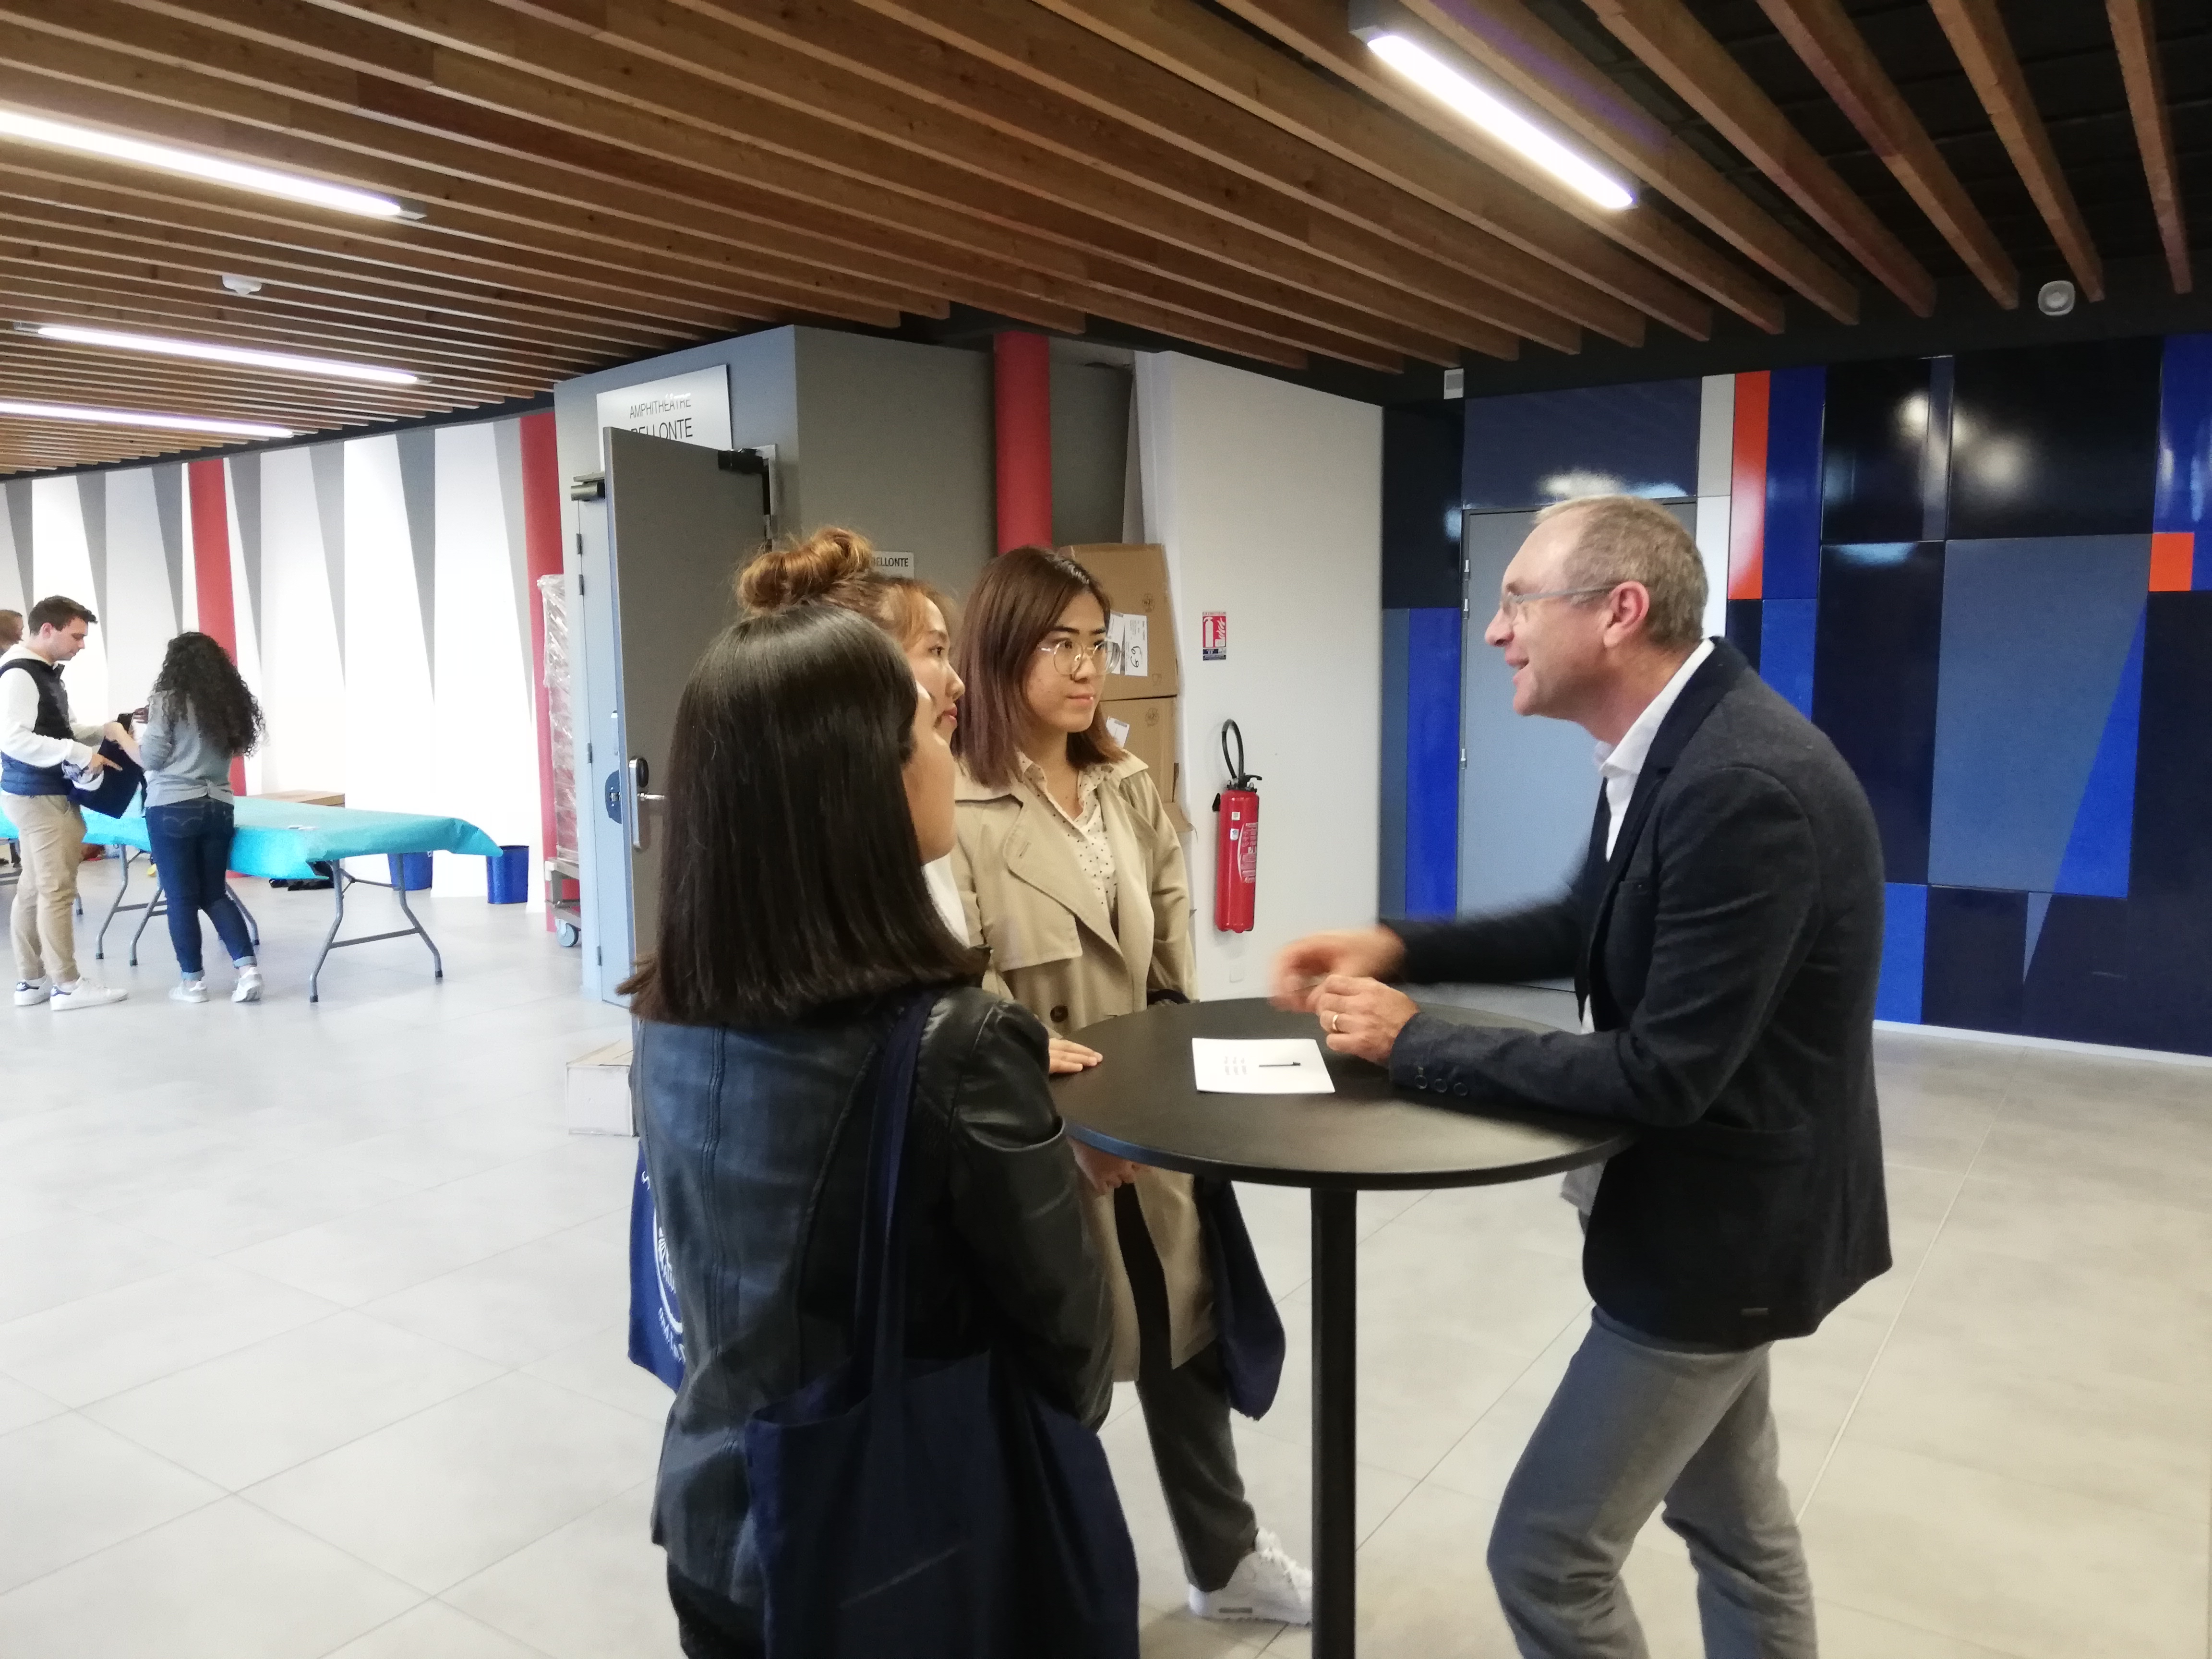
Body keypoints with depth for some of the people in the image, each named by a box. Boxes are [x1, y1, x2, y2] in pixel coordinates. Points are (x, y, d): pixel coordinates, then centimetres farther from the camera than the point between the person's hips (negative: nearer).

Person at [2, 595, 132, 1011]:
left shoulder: (45, 672, 13)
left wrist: (102, 731, 4)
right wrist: (80, 753, -26)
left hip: (43, 795, 10)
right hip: (39, 797, -10)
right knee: (57, 890, -6)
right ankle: (67, 985, 0)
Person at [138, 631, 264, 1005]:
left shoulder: (168, 701, -8)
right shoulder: (230, 702, 6)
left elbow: (151, 759, -5)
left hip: (173, 808, -5)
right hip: (218, 807, 5)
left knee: (181, 897, 4)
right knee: (215, 893, 13)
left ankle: (193, 981, 11)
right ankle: (248, 968, 0)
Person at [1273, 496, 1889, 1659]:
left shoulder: (1749, 786, -31)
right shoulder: (1673, 745, -2)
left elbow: (1663, 1074, -30)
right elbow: (1595, 927, 13)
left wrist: (1414, 1043, -22)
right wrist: (1398, 948, 2)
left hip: (1720, 1226, -9)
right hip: (1717, 1204, 9)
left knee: (1547, 1550, 3)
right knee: (1731, 1519, 26)